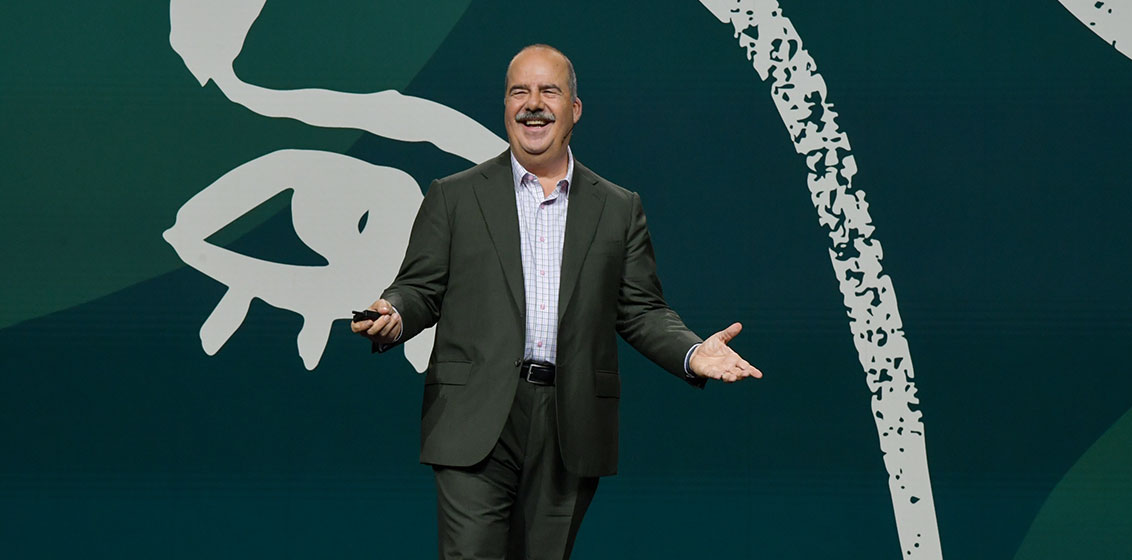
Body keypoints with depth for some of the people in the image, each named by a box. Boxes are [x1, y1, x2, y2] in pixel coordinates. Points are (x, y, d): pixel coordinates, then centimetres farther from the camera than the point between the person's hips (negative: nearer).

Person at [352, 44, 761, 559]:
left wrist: (693, 353, -6)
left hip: (570, 436, 2)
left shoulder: (618, 209, 15)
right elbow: (420, 288, 7)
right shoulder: (453, 197, 11)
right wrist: (392, 316, -16)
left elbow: (641, 310, 12)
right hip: (477, 428, -2)